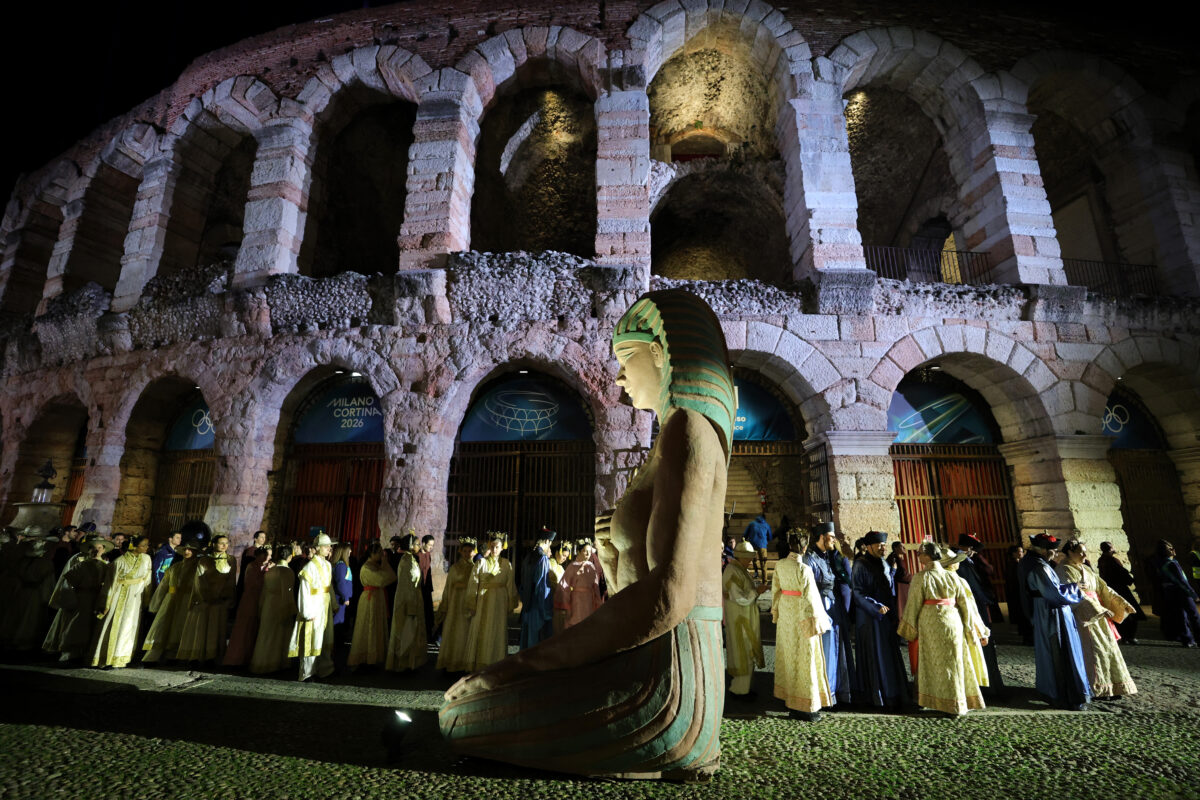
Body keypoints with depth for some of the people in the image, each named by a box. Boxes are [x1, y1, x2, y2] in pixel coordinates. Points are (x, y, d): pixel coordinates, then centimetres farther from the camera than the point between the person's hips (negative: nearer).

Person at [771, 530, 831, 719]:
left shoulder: (780, 565, -1)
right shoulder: (804, 569, -20)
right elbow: (809, 598, -17)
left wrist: (776, 612, 19)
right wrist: (815, 623, -8)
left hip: (785, 614, 7)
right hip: (801, 617, -6)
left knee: (787, 655, 18)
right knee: (805, 658, 4)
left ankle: (787, 696, 32)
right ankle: (805, 706, 13)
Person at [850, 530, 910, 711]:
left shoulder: (884, 564, 11)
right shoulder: (861, 565, -13)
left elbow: (891, 591, 17)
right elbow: (857, 593, -16)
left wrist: (895, 614, 9)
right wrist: (876, 607, -20)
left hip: (886, 617, 7)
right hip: (869, 618, -7)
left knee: (889, 654, 11)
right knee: (874, 656, 0)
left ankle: (891, 695, 21)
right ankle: (875, 696, 10)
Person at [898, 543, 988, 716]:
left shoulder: (920, 577, -9)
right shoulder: (952, 577, 3)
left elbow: (913, 605, -7)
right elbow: (965, 604, 6)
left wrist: (907, 629, 5)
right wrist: (977, 630, 17)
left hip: (930, 625, -4)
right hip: (953, 623, 4)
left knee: (935, 663, 8)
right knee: (954, 663, 14)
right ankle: (957, 704, 22)